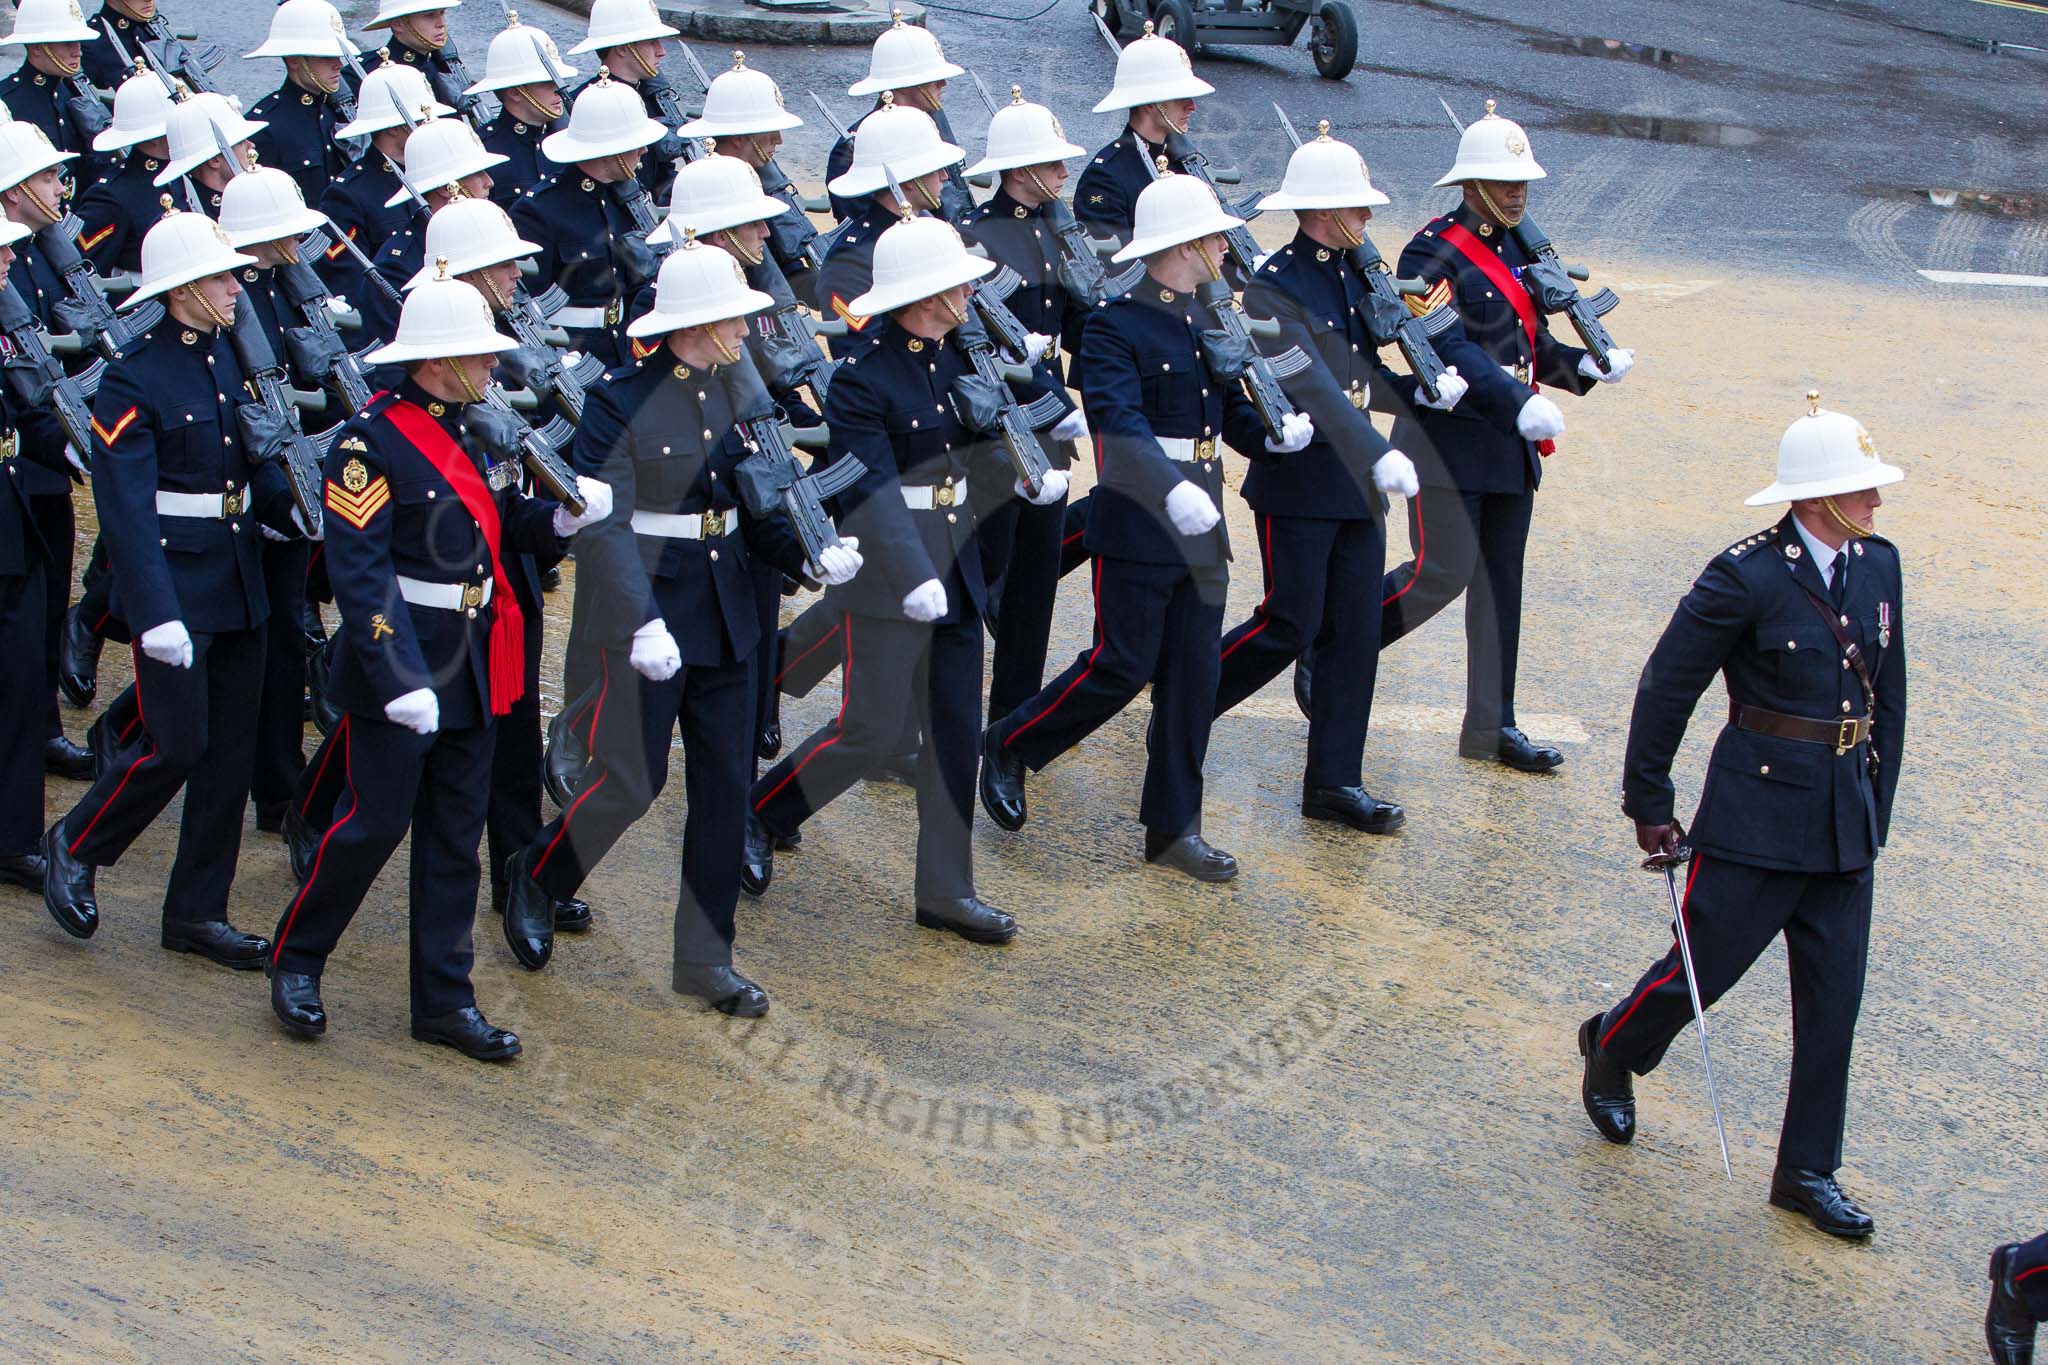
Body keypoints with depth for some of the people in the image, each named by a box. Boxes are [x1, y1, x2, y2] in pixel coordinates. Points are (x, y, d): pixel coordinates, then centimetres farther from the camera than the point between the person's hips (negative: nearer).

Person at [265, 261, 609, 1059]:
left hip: (471, 670, 8)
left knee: (456, 836, 10)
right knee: (374, 825, -2)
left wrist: (567, 515, -6)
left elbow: (506, 527, 16)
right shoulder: (373, 441, -16)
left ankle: (445, 1000, 16)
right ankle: (295, 962, 19)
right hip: (399, 665, -7)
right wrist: (397, 679, -25)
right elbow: (358, 572, -20)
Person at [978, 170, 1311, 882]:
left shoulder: (1210, 322, 12)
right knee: (1122, 668, -4)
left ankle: (1174, 827, 14)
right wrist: (1172, 488, -41)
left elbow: (1232, 407, 15)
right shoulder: (1115, 327, -13)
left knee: (1193, 677, 7)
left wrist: (1274, 432, -7)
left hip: (1202, 525, 7)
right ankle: (1007, 748, 18)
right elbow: (1119, 421, -26)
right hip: (1138, 523, -7)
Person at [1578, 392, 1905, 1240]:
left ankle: (1807, 1171, 17)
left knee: (1833, 997, 6)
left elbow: (1886, 696, 14)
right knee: (1704, 968, 5)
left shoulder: (1877, 566, 4)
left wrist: (1875, 805, 13)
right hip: (1760, 814, -6)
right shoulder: (1747, 577, -15)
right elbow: (1667, 687, -9)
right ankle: (1612, 1049, 37)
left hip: (1845, 823, 6)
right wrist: (1649, 808, -5)